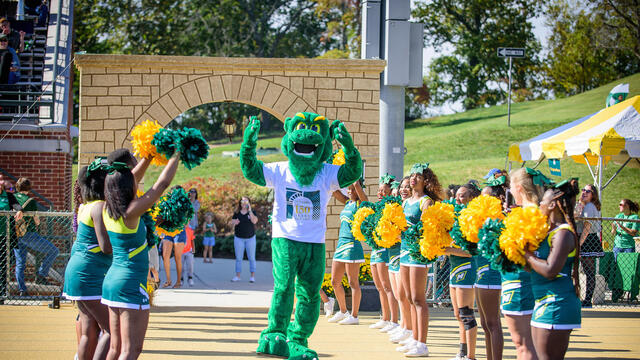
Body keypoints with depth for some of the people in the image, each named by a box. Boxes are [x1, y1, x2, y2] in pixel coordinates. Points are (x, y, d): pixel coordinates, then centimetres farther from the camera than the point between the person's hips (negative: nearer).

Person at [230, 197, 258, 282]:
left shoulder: (252, 212, 0)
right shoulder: (237, 213, 7)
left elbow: (254, 221, -17)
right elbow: (232, 223, 6)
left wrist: (250, 210, -18)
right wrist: (234, 223, -17)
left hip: (250, 238, -2)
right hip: (239, 238, 2)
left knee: (252, 258, 0)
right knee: (238, 258, 3)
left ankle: (252, 276, 5)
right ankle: (237, 276, 8)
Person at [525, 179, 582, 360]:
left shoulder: (563, 233, -14)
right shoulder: (549, 230, 15)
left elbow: (550, 270, -23)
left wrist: (526, 255, -11)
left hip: (556, 305, -10)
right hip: (544, 304, 10)